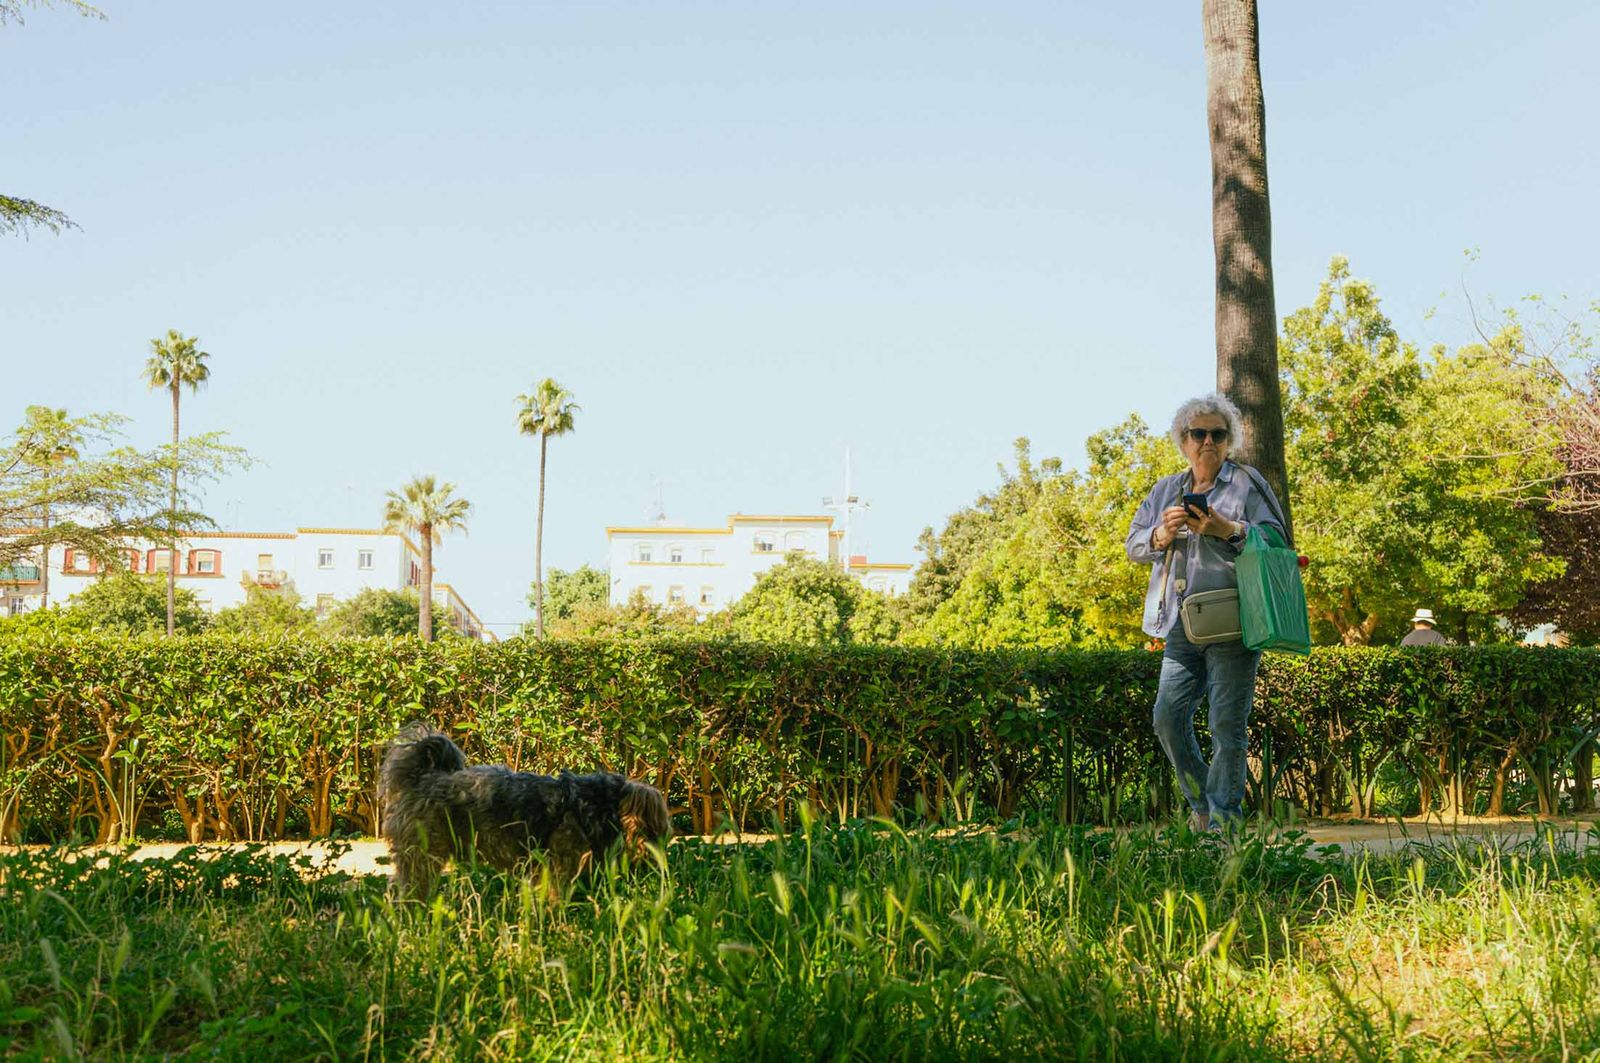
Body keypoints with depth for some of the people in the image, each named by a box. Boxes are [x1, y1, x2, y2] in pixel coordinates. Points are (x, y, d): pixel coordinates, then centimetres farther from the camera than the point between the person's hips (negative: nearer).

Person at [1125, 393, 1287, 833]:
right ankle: (1202, 806, 15)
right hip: (1182, 627, 5)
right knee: (1168, 717, -2)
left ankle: (1223, 821, 1)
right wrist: (1161, 536, -6)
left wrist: (1229, 530, -18)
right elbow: (1133, 544, 16)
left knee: (1226, 726, -6)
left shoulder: (1246, 483, 4)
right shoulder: (1165, 490, 18)